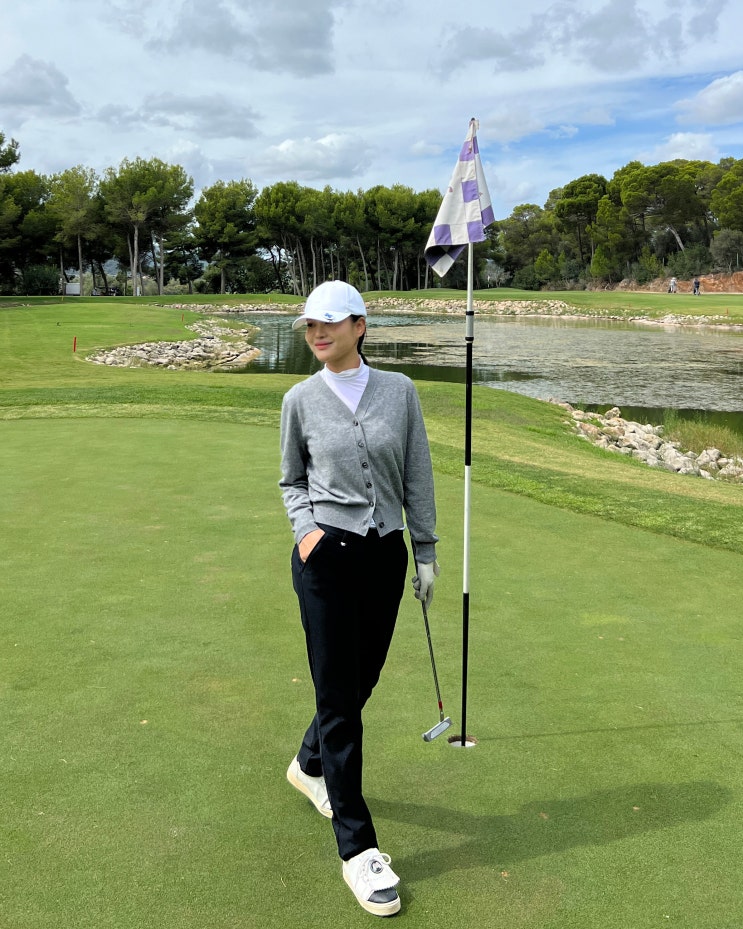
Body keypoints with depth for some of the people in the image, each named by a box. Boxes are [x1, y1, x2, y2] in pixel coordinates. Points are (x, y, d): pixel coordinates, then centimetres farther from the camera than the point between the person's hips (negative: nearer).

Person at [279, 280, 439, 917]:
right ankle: (358, 847, 10)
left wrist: (427, 552, 5)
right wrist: (304, 527, -8)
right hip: (326, 557, -2)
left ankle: (311, 764, 46)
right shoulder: (301, 399, -1)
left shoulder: (399, 391, 1)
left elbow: (417, 477, 5)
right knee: (338, 695, -1)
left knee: (361, 681, 15)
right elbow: (292, 480, 10)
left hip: (385, 555, 3)